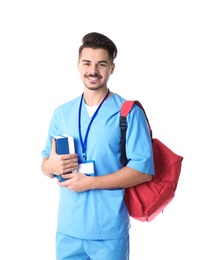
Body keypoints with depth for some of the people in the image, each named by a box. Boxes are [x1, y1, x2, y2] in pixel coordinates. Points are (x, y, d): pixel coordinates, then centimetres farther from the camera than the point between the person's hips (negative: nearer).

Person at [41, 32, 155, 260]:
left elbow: (143, 169, -12)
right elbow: (45, 163, 13)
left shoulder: (129, 113, -7)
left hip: (109, 232, -4)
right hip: (67, 229, 4)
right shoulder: (61, 113, 7)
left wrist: (90, 182, -16)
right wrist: (51, 166, -11)